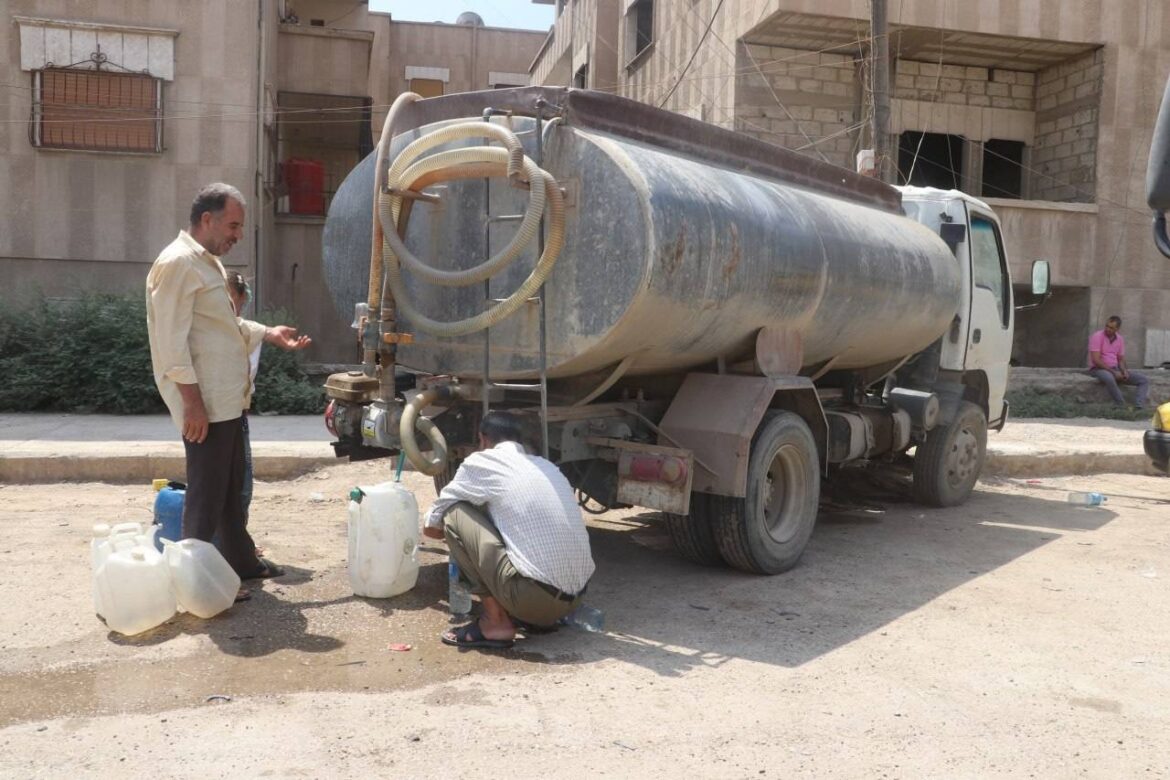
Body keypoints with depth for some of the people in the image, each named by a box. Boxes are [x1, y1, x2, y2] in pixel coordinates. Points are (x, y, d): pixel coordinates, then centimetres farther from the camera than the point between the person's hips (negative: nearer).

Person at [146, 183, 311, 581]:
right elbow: (172, 340, -21)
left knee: (231, 487, 19)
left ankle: (240, 560, 31)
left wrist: (270, 334, 13)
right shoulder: (178, 263, -15)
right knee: (206, 493, -2)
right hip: (204, 403, -10)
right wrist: (192, 401, -23)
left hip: (227, 399, 10)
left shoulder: (209, 262, 17)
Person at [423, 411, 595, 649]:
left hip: (535, 597, -7)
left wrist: (453, 532, 39)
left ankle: (496, 622, 3)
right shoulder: (546, 465, 19)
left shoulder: (481, 462, 2)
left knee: (455, 513, 4)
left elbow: (431, 525, 15)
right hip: (575, 598, 7)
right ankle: (542, 616, 15)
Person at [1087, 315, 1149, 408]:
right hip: (1099, 369, -7)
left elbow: (1121, 360, 14)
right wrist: (1113, 372, -20)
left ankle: (1139, 408, -21)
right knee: (1109, 378, -42)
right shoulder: (1097, 337, -13)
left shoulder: (1120, 339, 8)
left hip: (1115, 369, 7)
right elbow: (1096, 360, -19)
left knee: (1144, 380, -4)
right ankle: (1123, 407, -31)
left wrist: (1125, 371, -8)